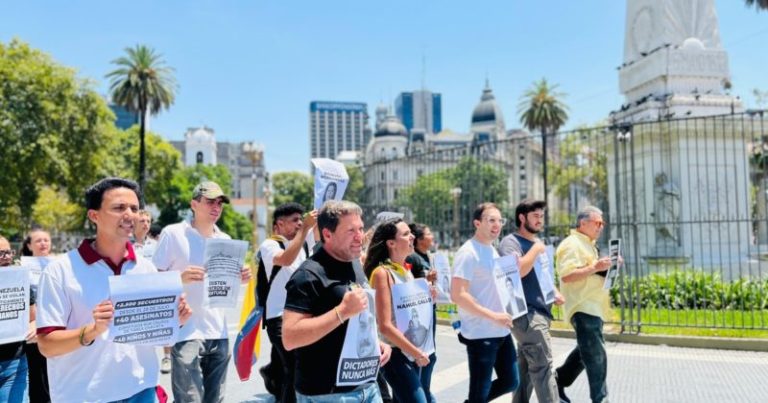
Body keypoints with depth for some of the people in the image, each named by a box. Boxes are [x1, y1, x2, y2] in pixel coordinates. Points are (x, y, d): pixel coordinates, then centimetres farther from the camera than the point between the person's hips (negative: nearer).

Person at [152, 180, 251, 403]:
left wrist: (239, 279, -2)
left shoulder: (225, 240, 12)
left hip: (219, 333, 6)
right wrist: (181, 278, -23)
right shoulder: (173, 233, -5)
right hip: (186, 332, -5)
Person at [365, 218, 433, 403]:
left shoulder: (407, 271, 8)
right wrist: (417, 352, -13)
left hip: (413, 352, 7)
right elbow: (385, 326, -19)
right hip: (396, 353, -7)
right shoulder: (382, 273, -15)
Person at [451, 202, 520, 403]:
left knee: (510, 381, 17)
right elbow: (457, 295, -23)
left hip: (501, 331, 9)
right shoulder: (468, 253, -16)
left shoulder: (493, 251, 12)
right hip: (481, 334, -9)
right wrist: (493, 316, -22)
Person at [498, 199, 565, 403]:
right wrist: (536, 250, -15)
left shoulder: (538, 242, 20)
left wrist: (554, 292, 11)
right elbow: (518, 271, -27)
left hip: (539, 312, 9)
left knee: (526, 367, 14)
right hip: (527, 313, -9)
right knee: (543, 366, -11)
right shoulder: (511, 242, -10)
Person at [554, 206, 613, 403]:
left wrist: (606, 267, 11)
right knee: (596, 356, -6)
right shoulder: (571, 244, -14)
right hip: (583, 308, -10)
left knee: (585, 352, 18)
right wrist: (595, 267, -26)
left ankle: (558, 383, 29)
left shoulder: (587, 244, 19)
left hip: (593, 308, 10)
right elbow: (567, 276, -24)